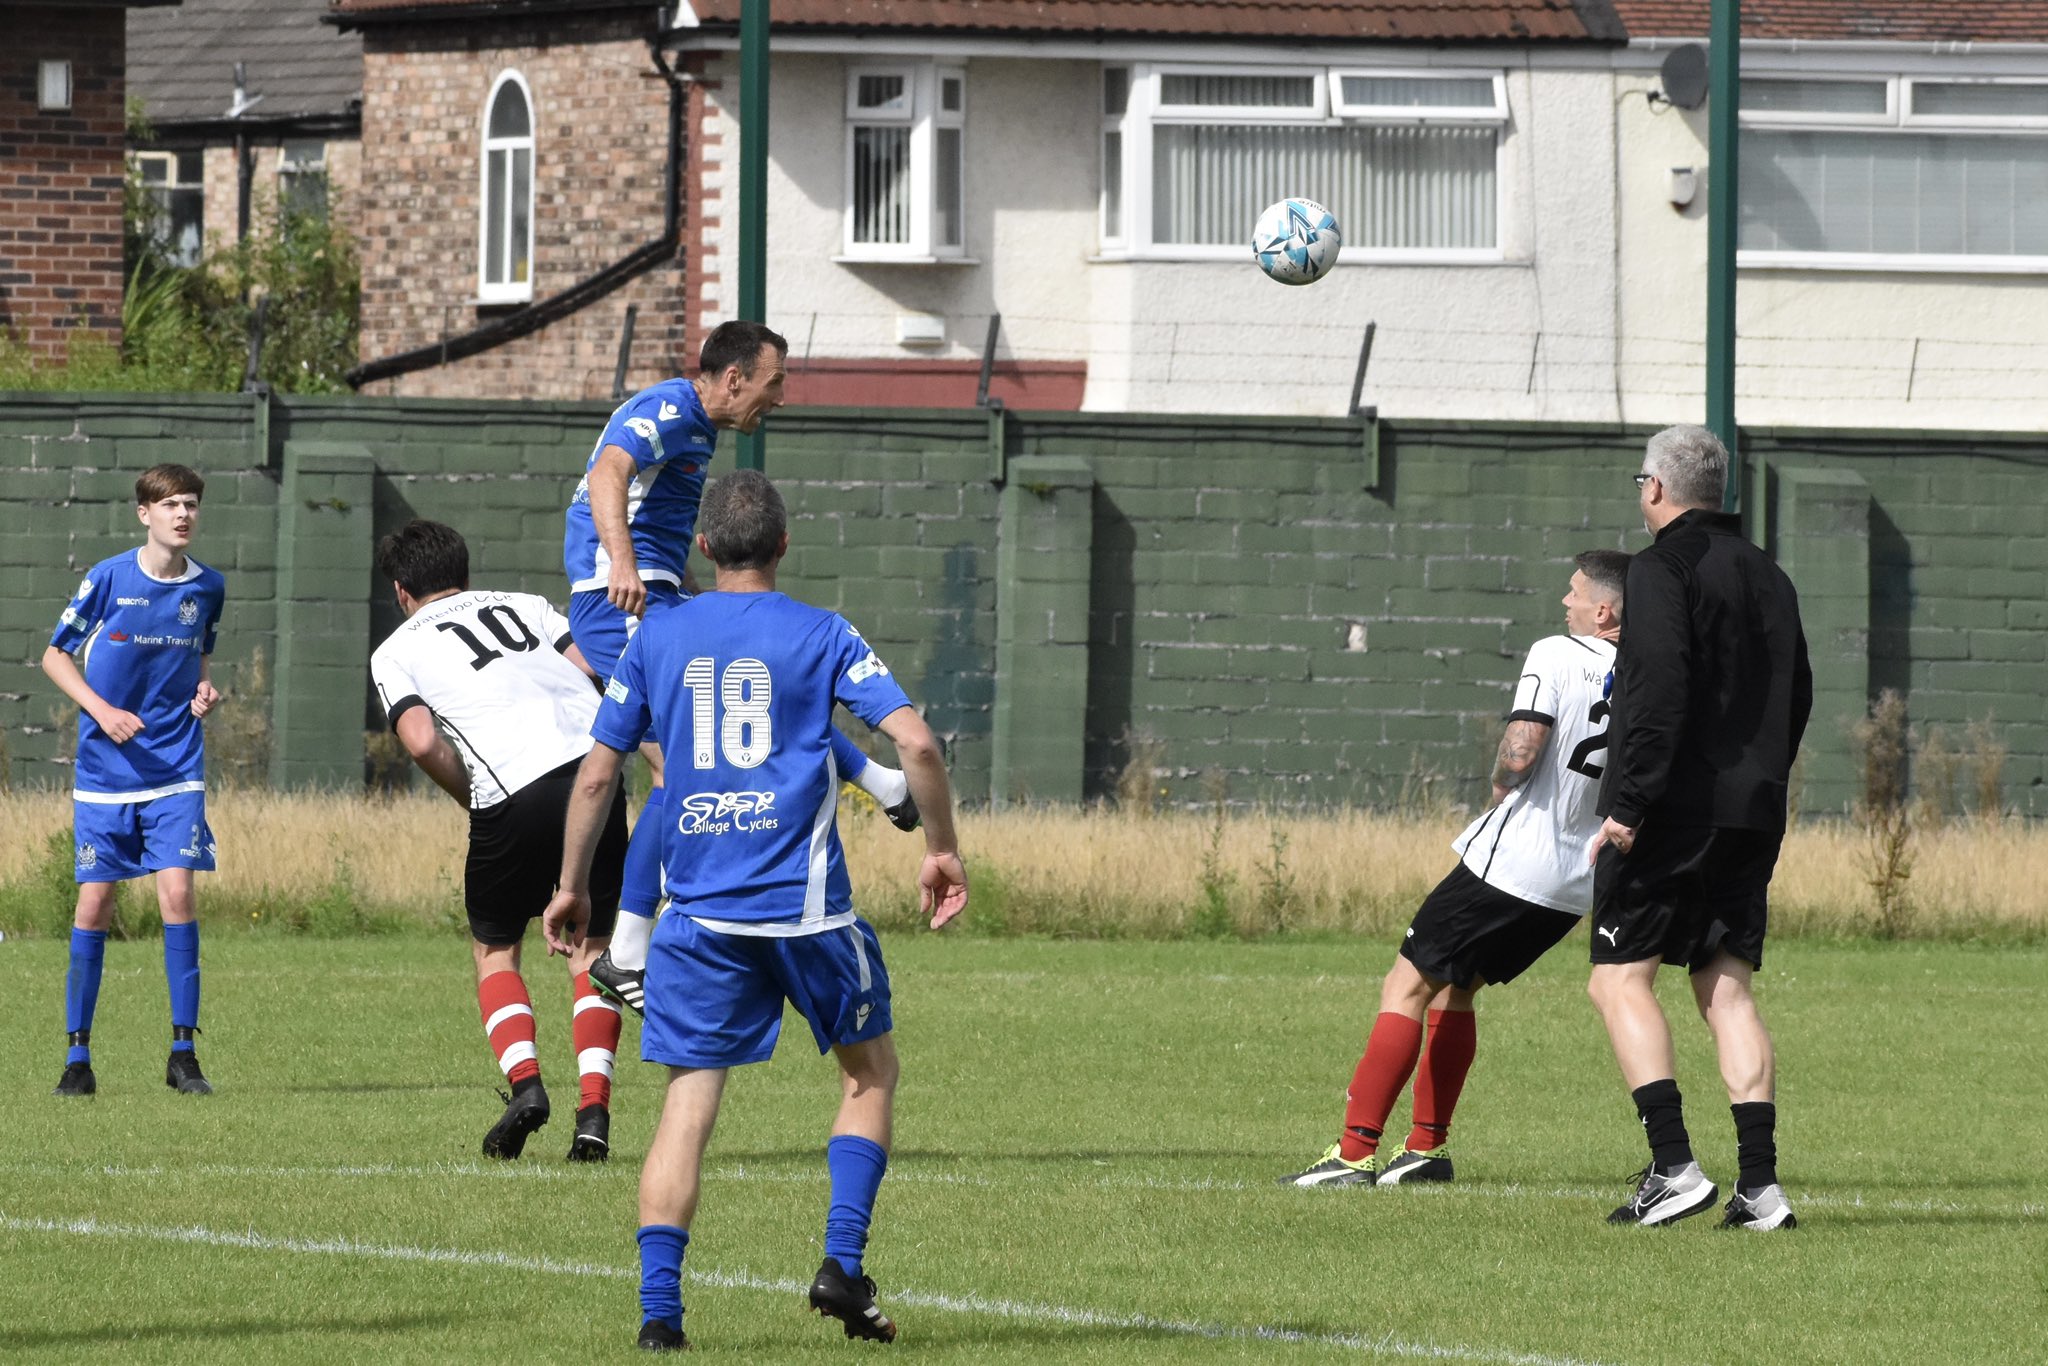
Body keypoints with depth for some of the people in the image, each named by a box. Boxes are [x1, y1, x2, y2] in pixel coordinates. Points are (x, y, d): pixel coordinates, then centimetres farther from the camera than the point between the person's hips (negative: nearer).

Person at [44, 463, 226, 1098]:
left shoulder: (208, 588, 3)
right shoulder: (108, 579, -7)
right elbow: (55, 656, 1)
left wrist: (205, 687, -1)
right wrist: (102, 710, -12)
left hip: (176, 769, 2)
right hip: (103, 775, -1)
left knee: (177, 891, -12)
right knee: (94, 903, -2)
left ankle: (183, 1051, -3)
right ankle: (78, 1057, 8)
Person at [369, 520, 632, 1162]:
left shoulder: (396, 651, 17)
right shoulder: (524, 605, 26)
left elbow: (421, 740, -1)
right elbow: (596, 668, 10)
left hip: (515, 795, -3)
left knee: (494, 947, 19)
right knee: (591, 946, 16)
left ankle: (523, 1082, -3)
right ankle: (594, 1109, 1)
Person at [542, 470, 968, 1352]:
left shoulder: (656, 640, 8)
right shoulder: (821, 635, 2)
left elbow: (596, 774, 8)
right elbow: (915, 741, -8)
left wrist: (570, 887, 19)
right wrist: (942, 850, 5)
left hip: (700, 914, 1)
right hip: (807, 906, -1)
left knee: (688, 1104, 2)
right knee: (870, 1071, 18)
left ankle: (658, 1304, -9)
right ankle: (842, 1263, 6)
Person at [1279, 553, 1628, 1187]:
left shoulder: (1554, 656, -13)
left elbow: (1519, 752, -23)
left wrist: (1499, 785, -3)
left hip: (1509, 864, -7)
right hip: (1578, 883, 7)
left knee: (1406, 987, -1)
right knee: (1452, 987, 23)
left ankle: (1355, 1152, -6)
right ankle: (1428, 1146, 23)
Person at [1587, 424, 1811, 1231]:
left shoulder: (1664, 569, -9)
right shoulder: (1769, 580, 16)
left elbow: (1661, 690, -20)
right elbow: (1796, 699, 19)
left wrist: (1629, 804, -20)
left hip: (1672, 806, -7)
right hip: (1752, 815, 7)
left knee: (1620, 979, -2)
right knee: (1726, 989, 8)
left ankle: (1673, 1165, -14)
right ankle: (1759, 1184, -2)